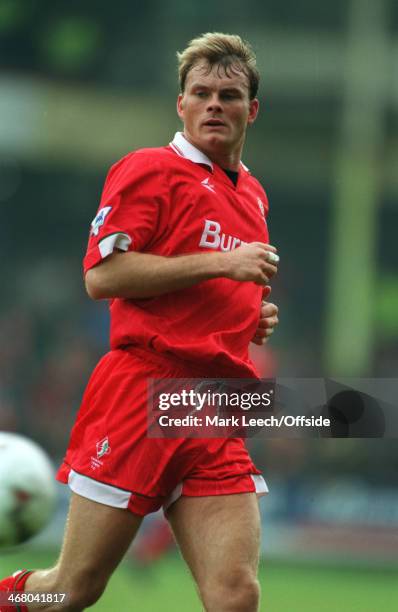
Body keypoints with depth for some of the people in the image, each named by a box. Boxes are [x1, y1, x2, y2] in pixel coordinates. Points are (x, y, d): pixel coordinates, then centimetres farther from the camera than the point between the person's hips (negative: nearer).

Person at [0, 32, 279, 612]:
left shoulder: (254, 195, 20)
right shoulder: (149, 169, -2)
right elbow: (102, 274, -14)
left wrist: (257, 318, 13)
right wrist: (220, 262, -16)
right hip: (142, 391, -6)